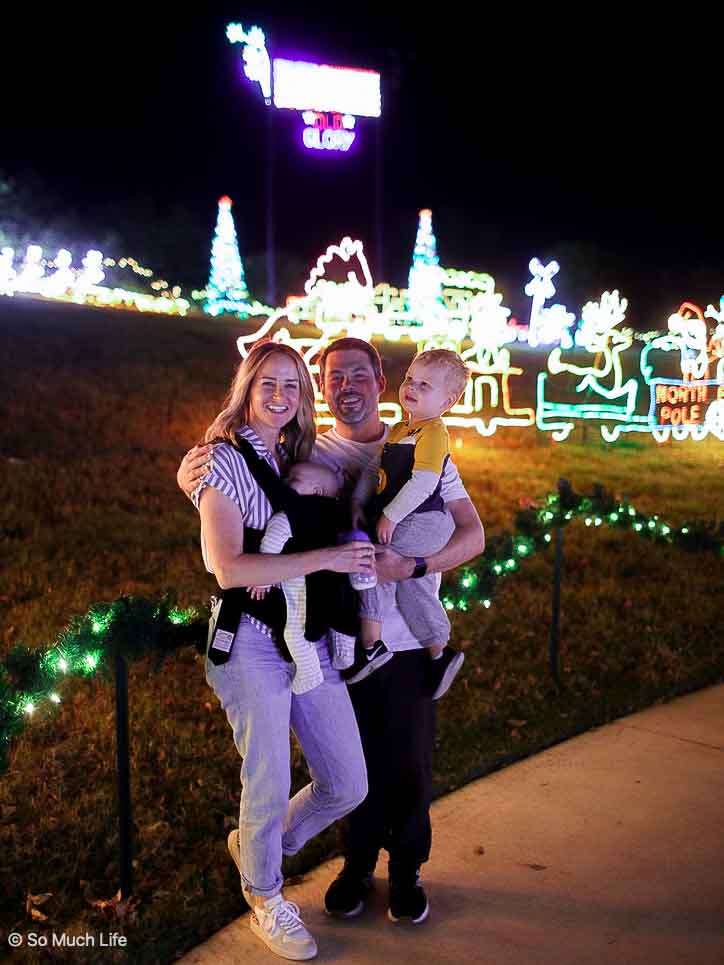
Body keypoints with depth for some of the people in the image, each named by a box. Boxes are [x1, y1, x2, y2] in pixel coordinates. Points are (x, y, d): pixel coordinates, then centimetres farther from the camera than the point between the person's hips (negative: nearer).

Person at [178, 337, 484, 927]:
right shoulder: (308, 457, -2)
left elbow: (472, 536, -6)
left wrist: (412, 566, -24)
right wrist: (192, 475, -29)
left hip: (408, 639, 0)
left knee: (409, 762, 13)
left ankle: (407, 868, 38)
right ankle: (357, 863, 41)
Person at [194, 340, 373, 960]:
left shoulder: (301, 456, 11)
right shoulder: (225, 463, -8)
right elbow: (228, 568, -19)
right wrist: (325, 558, -21)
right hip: (251, 642, -6)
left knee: (347, 786, 10)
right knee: (269, 787, 6)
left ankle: (258, 848, 39)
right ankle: (266, 899, 38)